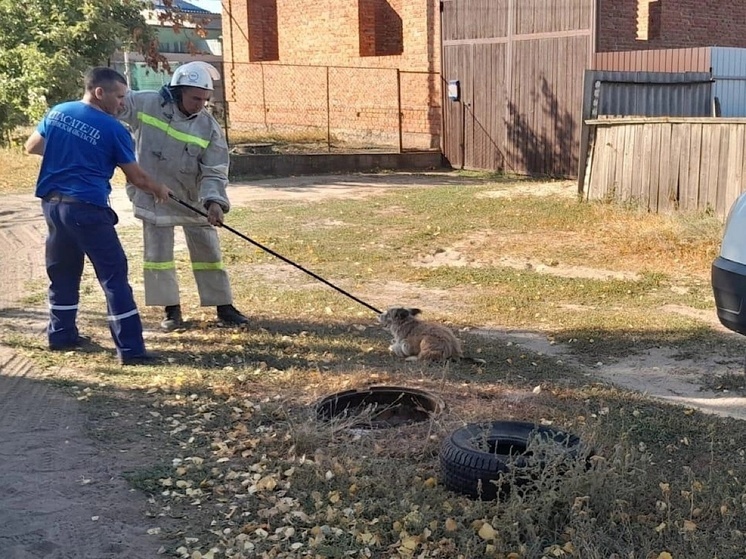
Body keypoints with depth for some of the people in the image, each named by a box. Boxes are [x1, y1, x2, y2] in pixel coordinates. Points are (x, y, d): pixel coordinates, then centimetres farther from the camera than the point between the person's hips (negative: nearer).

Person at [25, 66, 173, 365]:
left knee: (62, 271, 21)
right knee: (114, 275, -4)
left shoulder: (57, 112, 8)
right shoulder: (113, 129, -9)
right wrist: (158, 190, 15)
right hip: (86, 208, -7)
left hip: (52, 203, 7)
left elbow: (31, 146, 21)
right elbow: (136, 176, -3)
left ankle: (61, 334, 30)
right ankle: (130, 348, -7)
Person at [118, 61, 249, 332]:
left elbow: (214, 172, -14)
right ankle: (171, 309, 18)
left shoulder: (209, 127, -12)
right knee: (158, 253, 5)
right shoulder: (146, 104, -13)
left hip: (193, 198, 1)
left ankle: (224, 306, 17)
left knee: (207, 250, 5)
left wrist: (214, 200, -30)